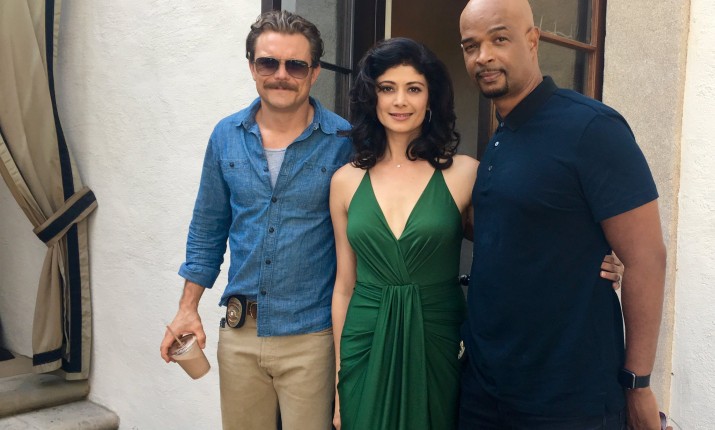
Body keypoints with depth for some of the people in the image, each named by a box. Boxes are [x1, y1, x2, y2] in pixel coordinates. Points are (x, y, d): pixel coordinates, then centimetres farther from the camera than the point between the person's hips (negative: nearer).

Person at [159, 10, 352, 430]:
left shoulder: (343, 141, -10)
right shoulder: (227, 136, 1)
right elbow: (208, 230, 10)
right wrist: (188, 310, 7)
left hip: (309, 335, -3)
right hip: (240, 331, 4)